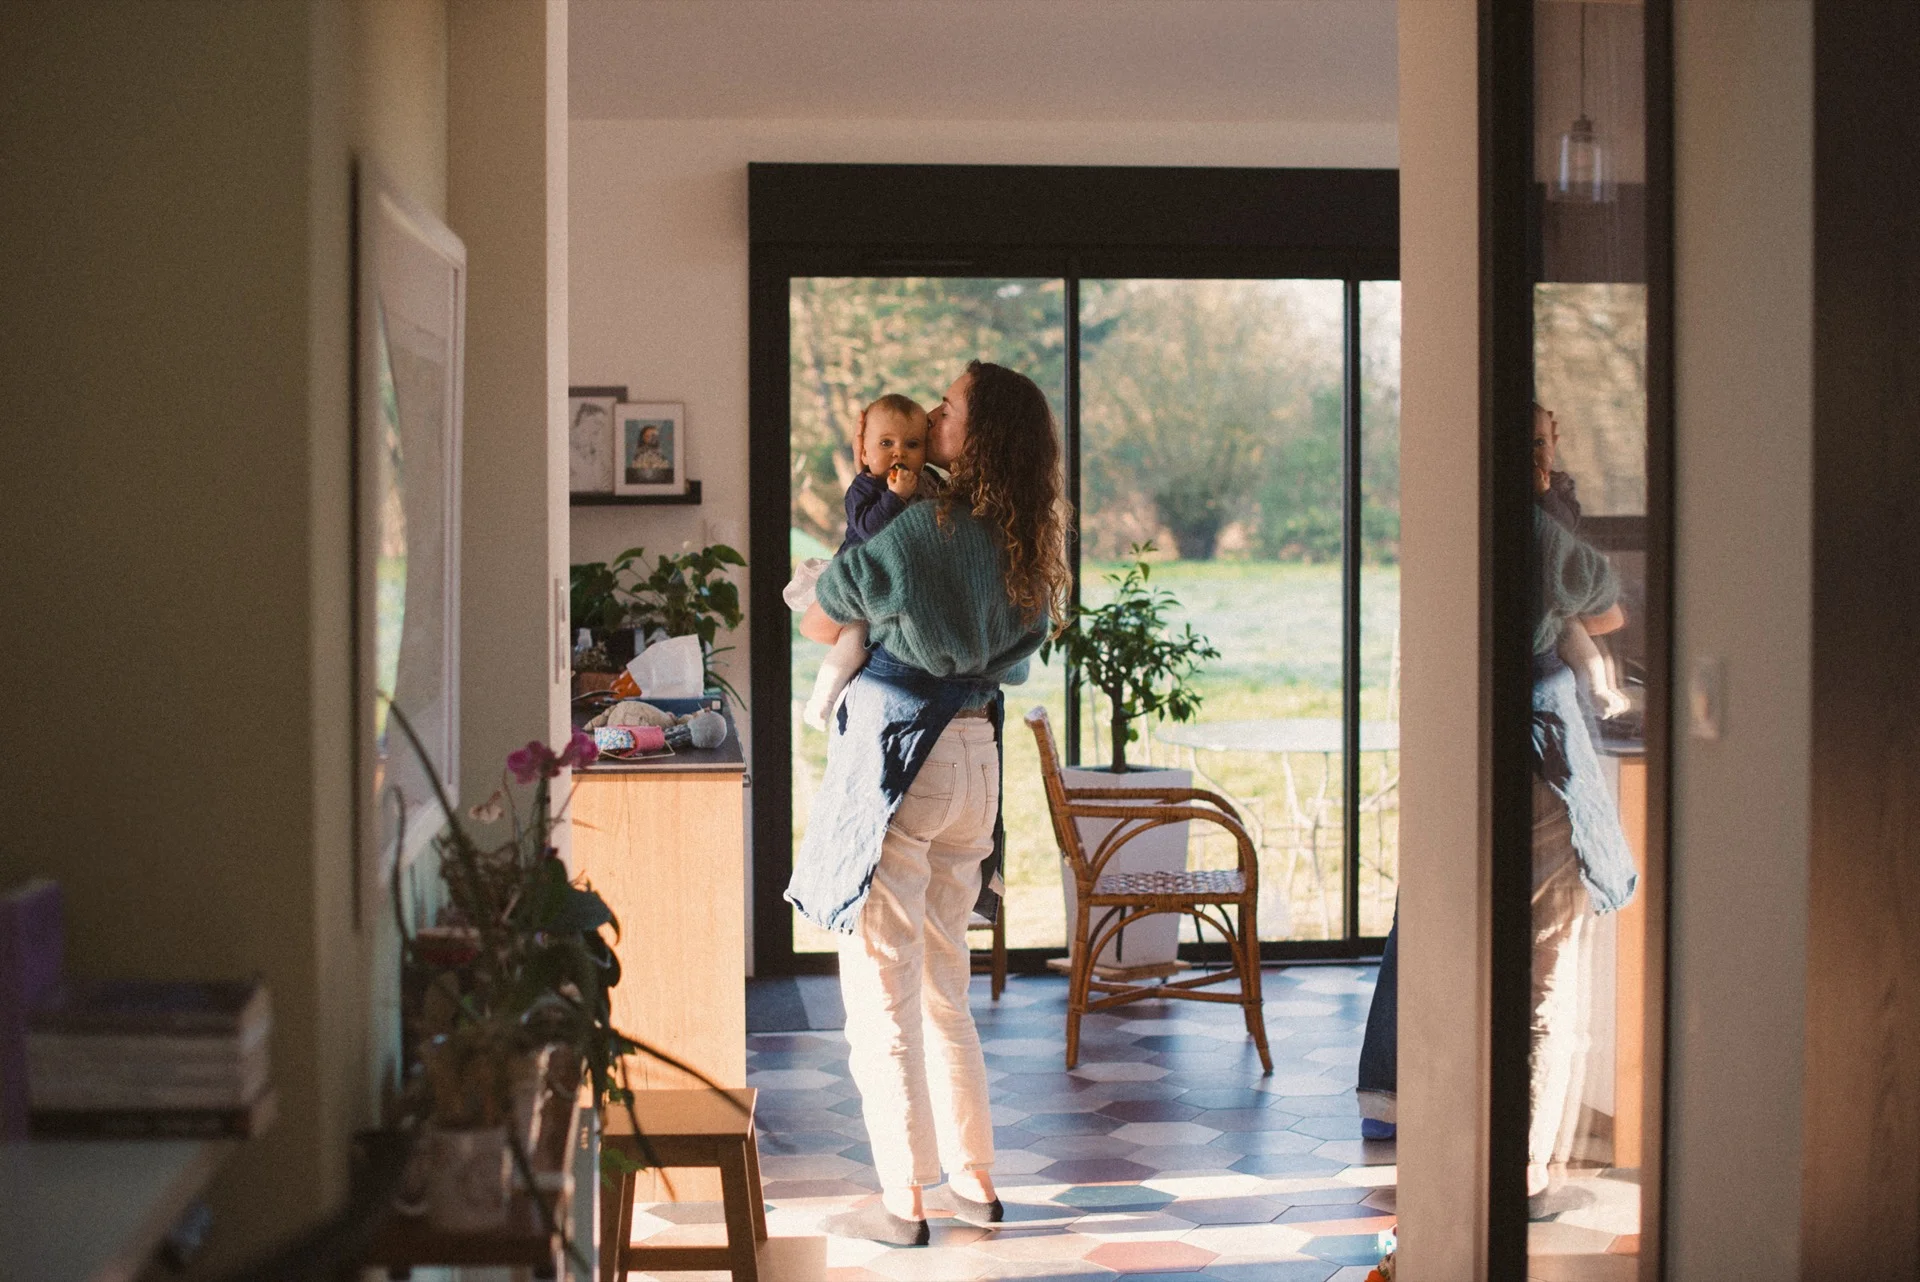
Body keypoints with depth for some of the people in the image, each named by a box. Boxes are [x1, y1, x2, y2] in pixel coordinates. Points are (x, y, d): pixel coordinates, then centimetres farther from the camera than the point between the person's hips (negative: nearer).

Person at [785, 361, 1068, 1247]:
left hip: (896, 754, -7)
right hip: (974, 754, 8)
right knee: (944, 990, 18)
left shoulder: (927, 529, -15)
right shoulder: (1023, 544, 6)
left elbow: (820, 623, -6)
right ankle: (973, 1181, 22)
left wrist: (836, 612, 16)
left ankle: (903, 1204, 4)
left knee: (882, 991, 0)